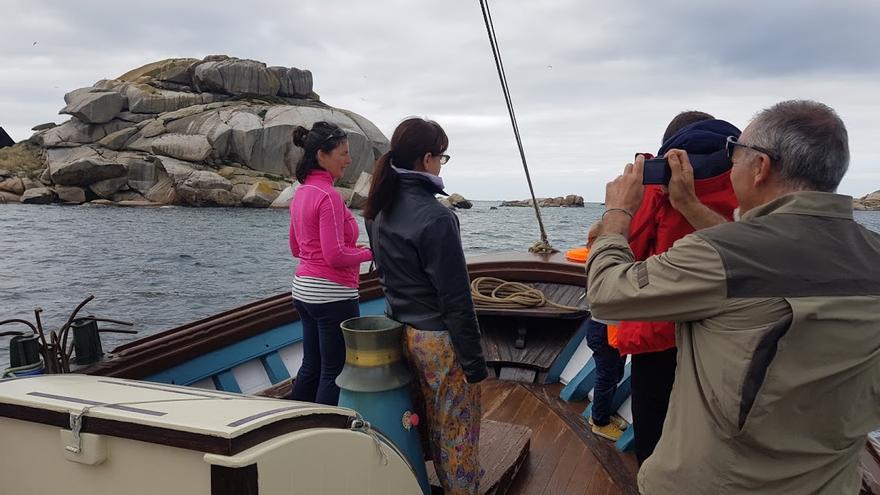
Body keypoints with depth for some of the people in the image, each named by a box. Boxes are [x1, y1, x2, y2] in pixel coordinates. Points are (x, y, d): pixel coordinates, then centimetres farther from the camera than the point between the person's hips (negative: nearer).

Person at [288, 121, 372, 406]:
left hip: (303, 289, 9)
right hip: (332, 295, -9)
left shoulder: (301, 192, 9)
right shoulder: (329, 196, -18)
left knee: (311, 367, 18)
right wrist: (371, 253, -7)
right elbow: (336, 256, -21)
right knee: (335, 372, 1)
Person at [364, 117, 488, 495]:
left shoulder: (381, 211, 3)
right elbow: (456, 300, -20)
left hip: (401, 332, 8)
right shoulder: (435, 218, -22)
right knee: (457, 432, 8)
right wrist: (474, 362, -14)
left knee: (431, 424, 22)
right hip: (439, 340, -8)